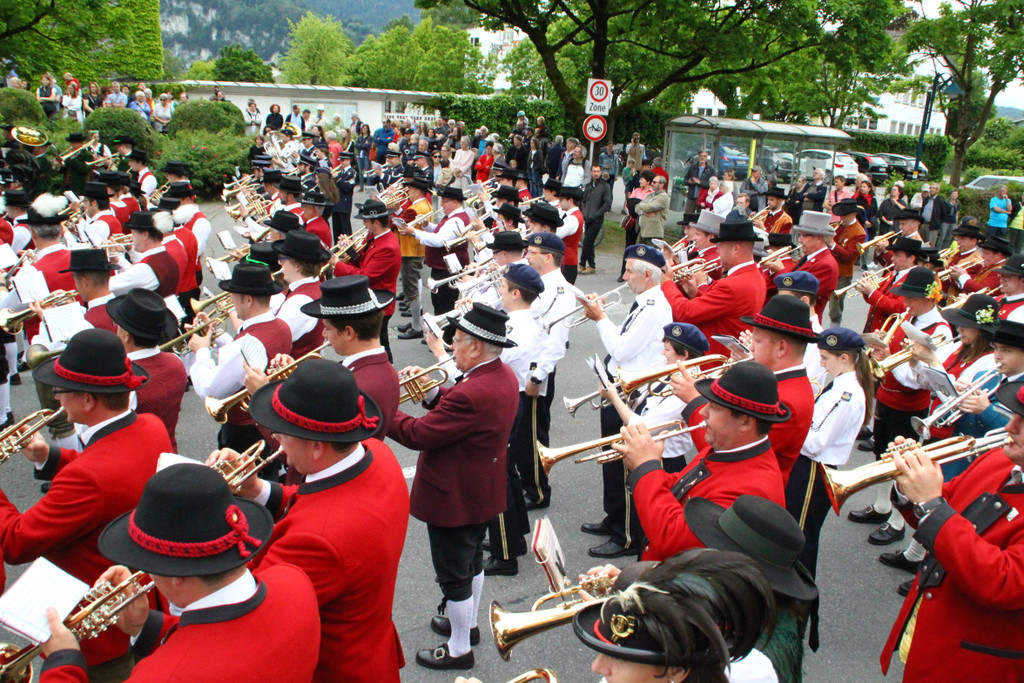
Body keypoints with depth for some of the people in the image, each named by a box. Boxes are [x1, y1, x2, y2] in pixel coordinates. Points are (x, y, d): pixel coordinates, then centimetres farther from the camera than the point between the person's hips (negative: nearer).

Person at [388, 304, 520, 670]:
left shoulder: (472, 393, -35)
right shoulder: (503, 376, -4)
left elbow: (418, 434, -28)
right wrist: (430, 391, -9)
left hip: (455, 498, -10)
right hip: (482, 492, 10)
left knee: (454, 576, 10)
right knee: (472, 561, 27)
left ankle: (458, 649, 28)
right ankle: (467, 623, 48)